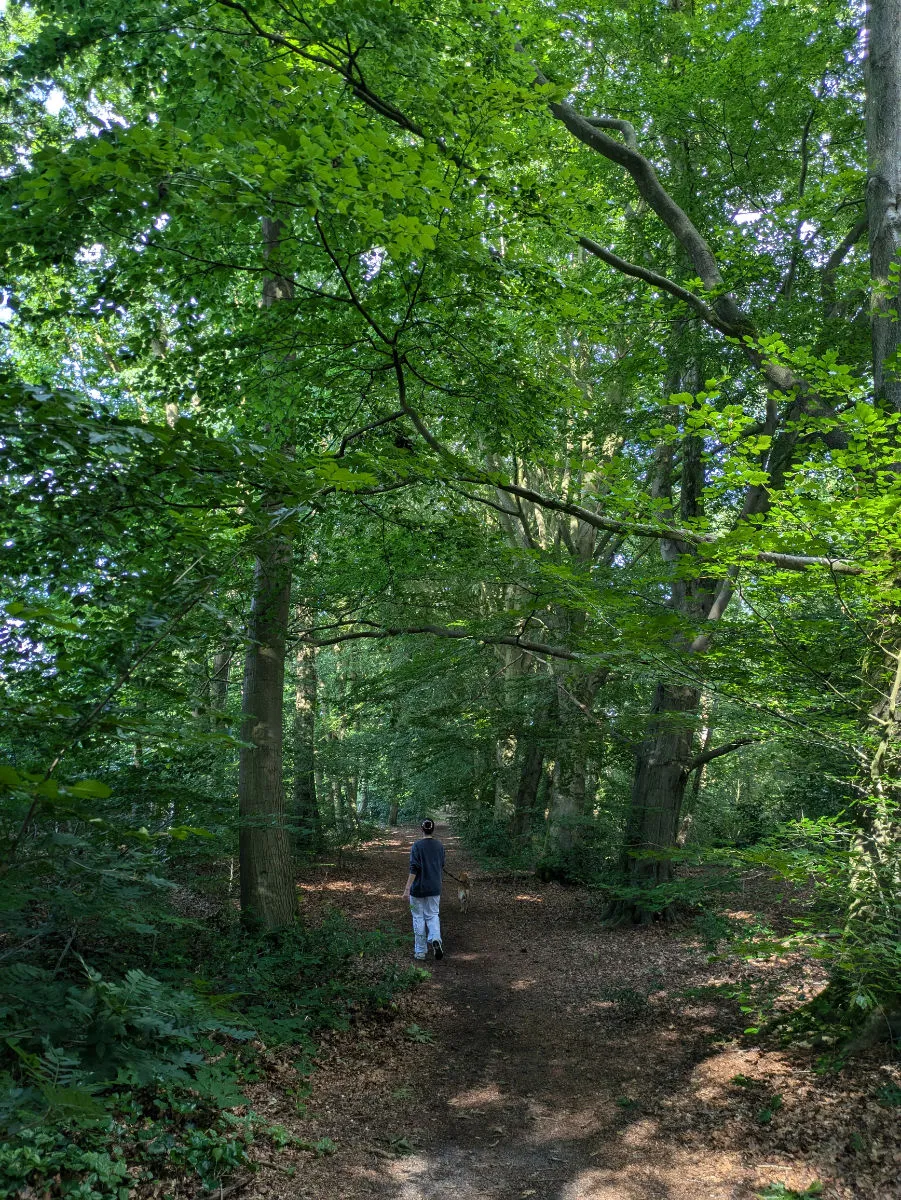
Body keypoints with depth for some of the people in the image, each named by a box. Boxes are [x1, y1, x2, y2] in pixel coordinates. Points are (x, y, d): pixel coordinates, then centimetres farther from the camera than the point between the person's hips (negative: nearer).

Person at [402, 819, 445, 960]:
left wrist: (407, 888, -18)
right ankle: (435, 939, -15)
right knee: (432, 915, 13)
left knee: (418, 918, 9)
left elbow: (414, 869, -19)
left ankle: (420, 952, 13)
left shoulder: (417, 846, -13)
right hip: (435, 888, 3)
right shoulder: (439, 846, 1)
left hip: (418, 887, -3)